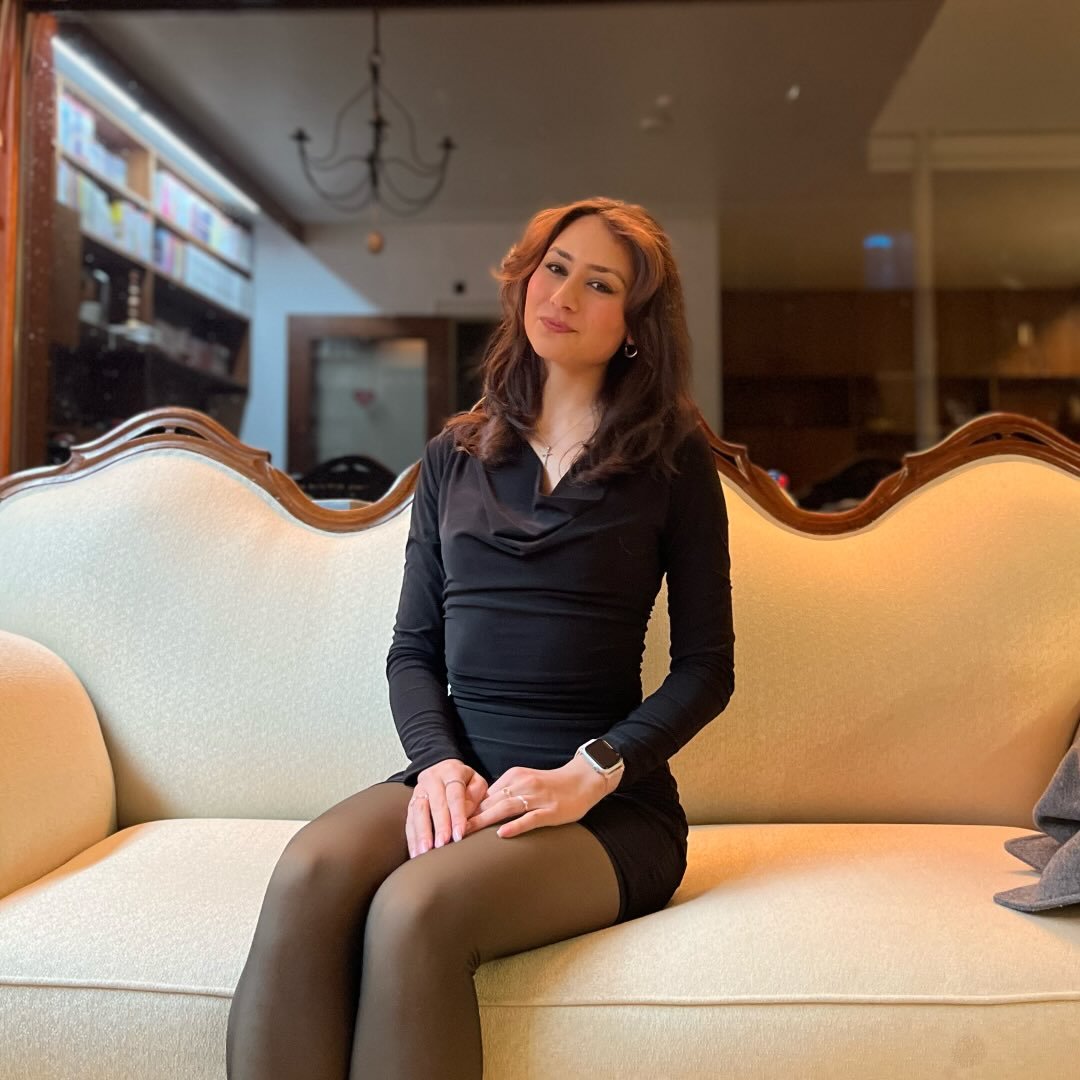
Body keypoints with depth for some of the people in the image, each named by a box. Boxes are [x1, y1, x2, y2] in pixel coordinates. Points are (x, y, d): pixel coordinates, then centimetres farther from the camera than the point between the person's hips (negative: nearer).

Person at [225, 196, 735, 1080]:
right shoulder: (454, 457, 14)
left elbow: (707, 667, 1)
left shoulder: (673, 458, 4)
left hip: (610, 805, -2)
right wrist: (442, 762, -8)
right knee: (308, 876, -29)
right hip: (459, 775, 3)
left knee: (414, 908, -31)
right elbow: (413, 650, 11)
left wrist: (588, 774, -12)